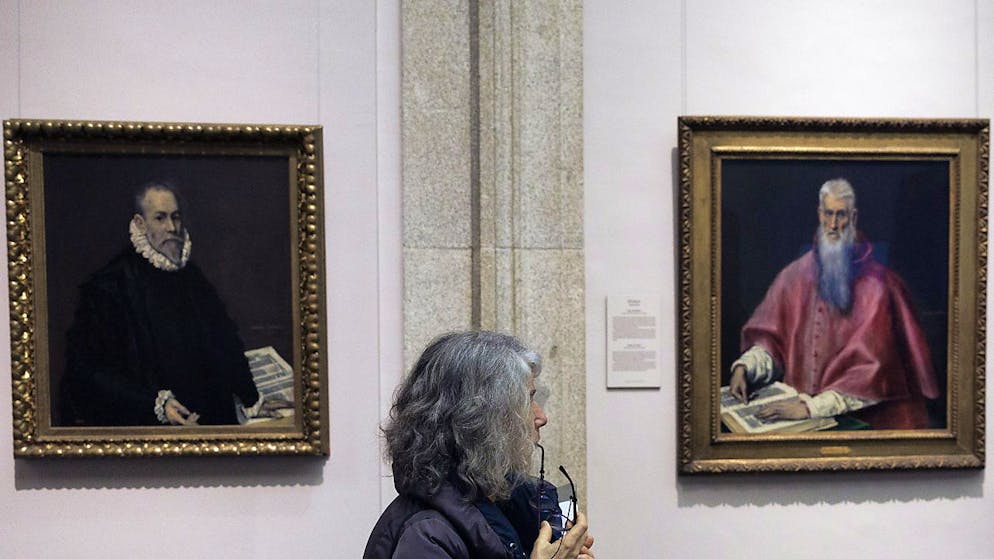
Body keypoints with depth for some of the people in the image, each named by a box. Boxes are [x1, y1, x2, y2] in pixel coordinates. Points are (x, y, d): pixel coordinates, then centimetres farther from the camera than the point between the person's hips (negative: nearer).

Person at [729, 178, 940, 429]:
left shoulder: (876, 285, -8)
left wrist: (811, 407, -24)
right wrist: (744, 367, -10)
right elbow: (771, 337, 10)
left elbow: (869, 369, -16)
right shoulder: (795, 275, 6)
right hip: (796, 400, 4)